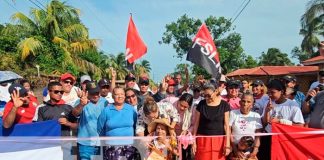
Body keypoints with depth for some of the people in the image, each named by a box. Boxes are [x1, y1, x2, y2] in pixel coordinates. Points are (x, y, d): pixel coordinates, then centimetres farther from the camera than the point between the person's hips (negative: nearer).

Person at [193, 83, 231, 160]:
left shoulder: (224, 105, -2)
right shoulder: (201, 104, 0)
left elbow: (226, 125, -2)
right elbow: (196, 124, 3)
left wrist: (227, 144, -6)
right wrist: (194, 141, 1)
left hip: (219, 140, -1)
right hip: (203, 140, 1)